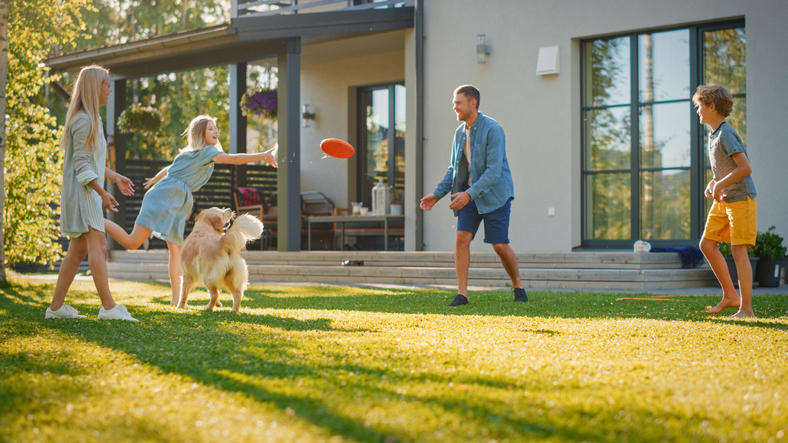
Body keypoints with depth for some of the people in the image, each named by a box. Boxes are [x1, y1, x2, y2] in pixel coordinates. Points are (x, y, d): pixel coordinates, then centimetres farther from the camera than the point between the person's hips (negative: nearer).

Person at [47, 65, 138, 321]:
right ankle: (109, 307, -17)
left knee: (78, 250, 9)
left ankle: (56, 306, 12)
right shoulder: (83, 121, -15)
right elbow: (81, 164, -19)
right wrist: (102, 192, -23)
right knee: (98, 245, -14)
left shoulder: (92, 118, 17)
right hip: (82, 190, -10)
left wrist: (115, 177, 25)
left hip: (88, 190, 10)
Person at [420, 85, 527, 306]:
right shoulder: (460, 132, 7)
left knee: (499, 245, -4)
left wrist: (469, 194, -30)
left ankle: (518, 287, 18)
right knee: (462, 237, -9)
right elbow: (454, 169, 15)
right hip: (468, 193, 6)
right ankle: (462, 294, -7)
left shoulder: (493, 130, -16)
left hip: (494, 193, -6)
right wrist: (437, 194, 4)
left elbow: (494, 170, -23)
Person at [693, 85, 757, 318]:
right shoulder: (713, 135, 11)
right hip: (723, 200, 10)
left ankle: (746, 309, -7)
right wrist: (712, 184, 6)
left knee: (738, 249, -11)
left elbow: (745, 168, -26)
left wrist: (719, 185, -18)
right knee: (707, 244, 7)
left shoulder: (726, 134, -18)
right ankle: (730, 295, 16)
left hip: (741, 198, -10)